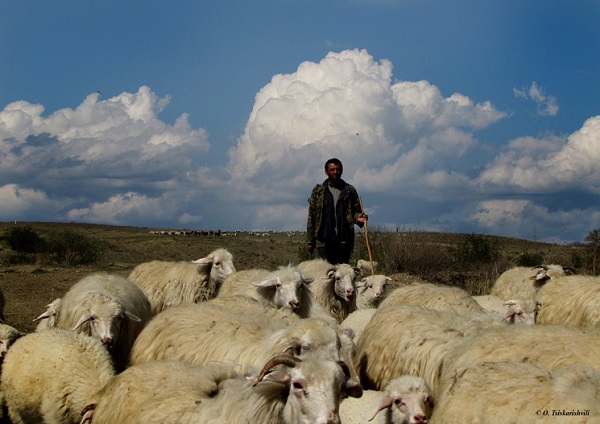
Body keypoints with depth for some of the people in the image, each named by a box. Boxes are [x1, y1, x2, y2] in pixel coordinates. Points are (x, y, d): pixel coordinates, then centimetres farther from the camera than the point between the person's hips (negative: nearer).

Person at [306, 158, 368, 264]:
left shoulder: (350, 191, 11)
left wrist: (358, 217, -9)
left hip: (344, 242, 1)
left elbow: (356, 211, 17)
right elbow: (311, 217, 8)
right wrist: (310, 241, 3)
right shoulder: (318, 191, 8)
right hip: (324, 242, -1)